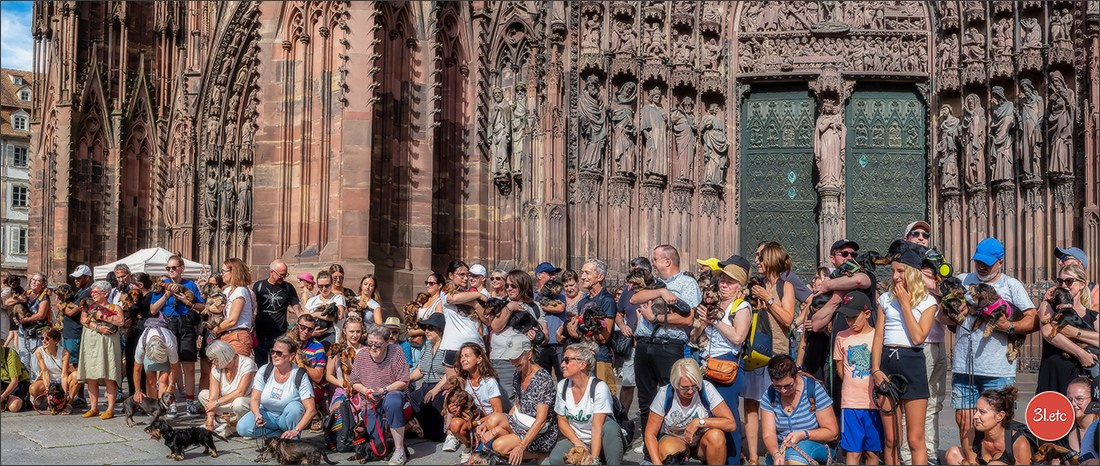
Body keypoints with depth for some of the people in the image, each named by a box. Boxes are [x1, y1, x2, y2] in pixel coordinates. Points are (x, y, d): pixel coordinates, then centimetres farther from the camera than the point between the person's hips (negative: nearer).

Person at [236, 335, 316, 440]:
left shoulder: (300, 376, -16)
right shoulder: (264, 371, -7)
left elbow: (311, 409, -20)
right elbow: (254, 399, -8)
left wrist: (296, 430, -30)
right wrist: (257, 415, -30)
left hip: (287, 419, -3)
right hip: (266, 414, 3)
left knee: (294, 407, -34)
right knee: (242, 428, -23)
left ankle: (292, 439, -10)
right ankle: (281, 434, -6)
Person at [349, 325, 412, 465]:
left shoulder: (395, 352, -11)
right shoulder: (361, 358, 0)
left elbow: (404, 382, -10)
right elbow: (355, 383, 10)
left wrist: (384, 390, -20)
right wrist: (366, 391, -10)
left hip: (393, 393, -4)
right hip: (370, 401, 5)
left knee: (392, 401, -40)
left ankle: (400, 451, -33)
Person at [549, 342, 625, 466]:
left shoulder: (599, 387, -18)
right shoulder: (562, 386, -3)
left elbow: (597, 427, -24)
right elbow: (562, 420, 5)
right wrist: (578, 443, -11)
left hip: (598, 441, -4)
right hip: (575, 438, 4)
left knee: (610, 427, -37)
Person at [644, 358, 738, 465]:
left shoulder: (706, 388, -19)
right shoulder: (664, 394, -18)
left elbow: (731, 424, -20)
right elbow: (650, 434, -13)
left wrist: (699, 422, -29)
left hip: (703, 441, 1)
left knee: (716, 435, -32)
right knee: (666, 451, -35)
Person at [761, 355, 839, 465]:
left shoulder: (814, 390, -10)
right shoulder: (769, 396, -3)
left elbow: (832, 432, -6)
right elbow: (768, 434, -8)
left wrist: (803, 434, -21)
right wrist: (776, 454, -29)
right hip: (781, 448, 2)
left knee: (794, 454, -36)